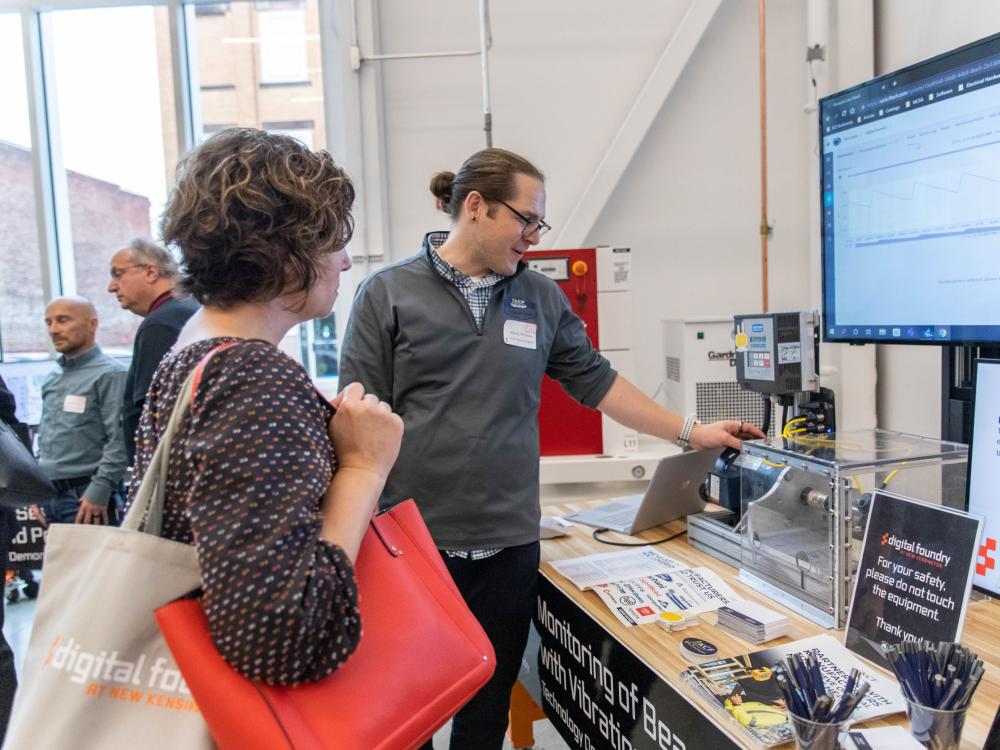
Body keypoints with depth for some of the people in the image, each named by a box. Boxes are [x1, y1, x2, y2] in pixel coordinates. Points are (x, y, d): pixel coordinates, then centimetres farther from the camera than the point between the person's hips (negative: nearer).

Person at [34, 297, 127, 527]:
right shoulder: (52, 381, 16)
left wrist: (99, 492, -18)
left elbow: (119, 441, -16)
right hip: (50, 496, 8)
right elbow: (45, 439, 22)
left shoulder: (110, 374, -10)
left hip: (87, 498, -7)